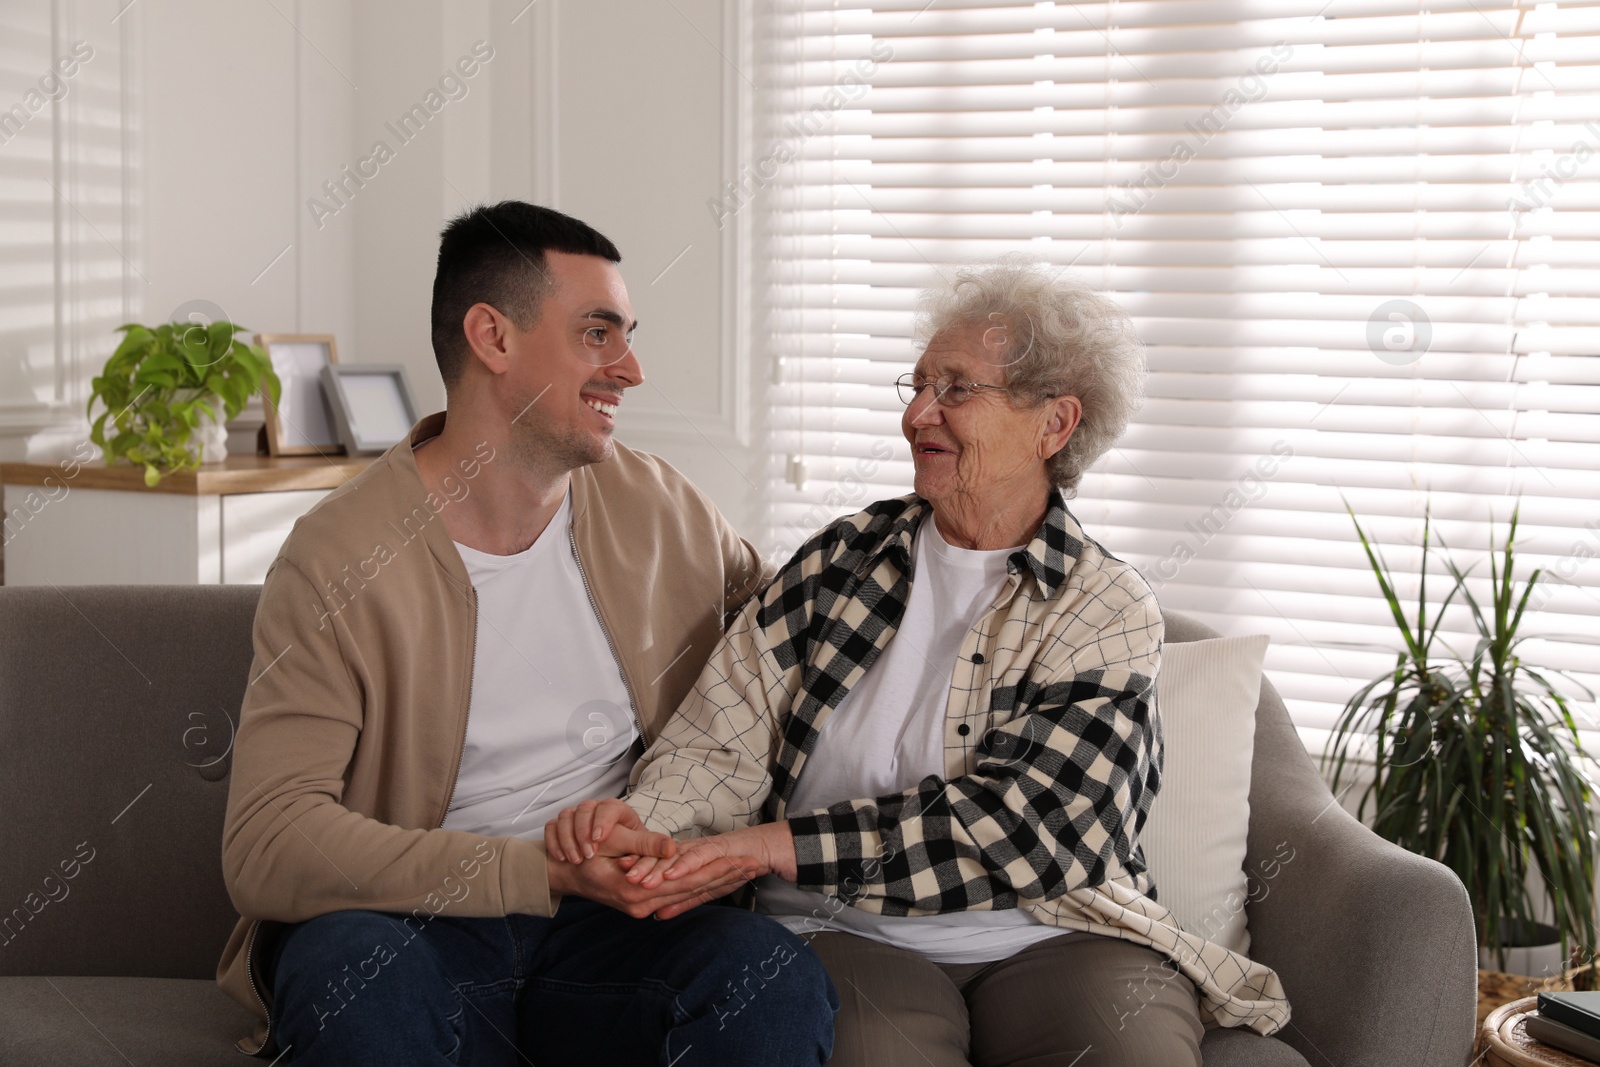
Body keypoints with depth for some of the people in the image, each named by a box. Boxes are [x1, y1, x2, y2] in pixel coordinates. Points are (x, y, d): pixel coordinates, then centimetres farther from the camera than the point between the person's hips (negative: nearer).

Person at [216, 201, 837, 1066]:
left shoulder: (658, 509, 7)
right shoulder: (339, 560, -10)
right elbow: (265, 843, -19)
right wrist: (546, 871, -29)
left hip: (603, 919, 3)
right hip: (411, 919, -3)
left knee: (781, 980, -27)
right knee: (353, 966, -37)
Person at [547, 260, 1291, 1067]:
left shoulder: (1110, 609, 3)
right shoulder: (841, 560, 12)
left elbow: (1021, 825, -11)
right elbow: (725, 744, 4)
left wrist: (779, 843, -20)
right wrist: (636, 816, -19)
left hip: (1052, 936, 0)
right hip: (846, 937, 1)